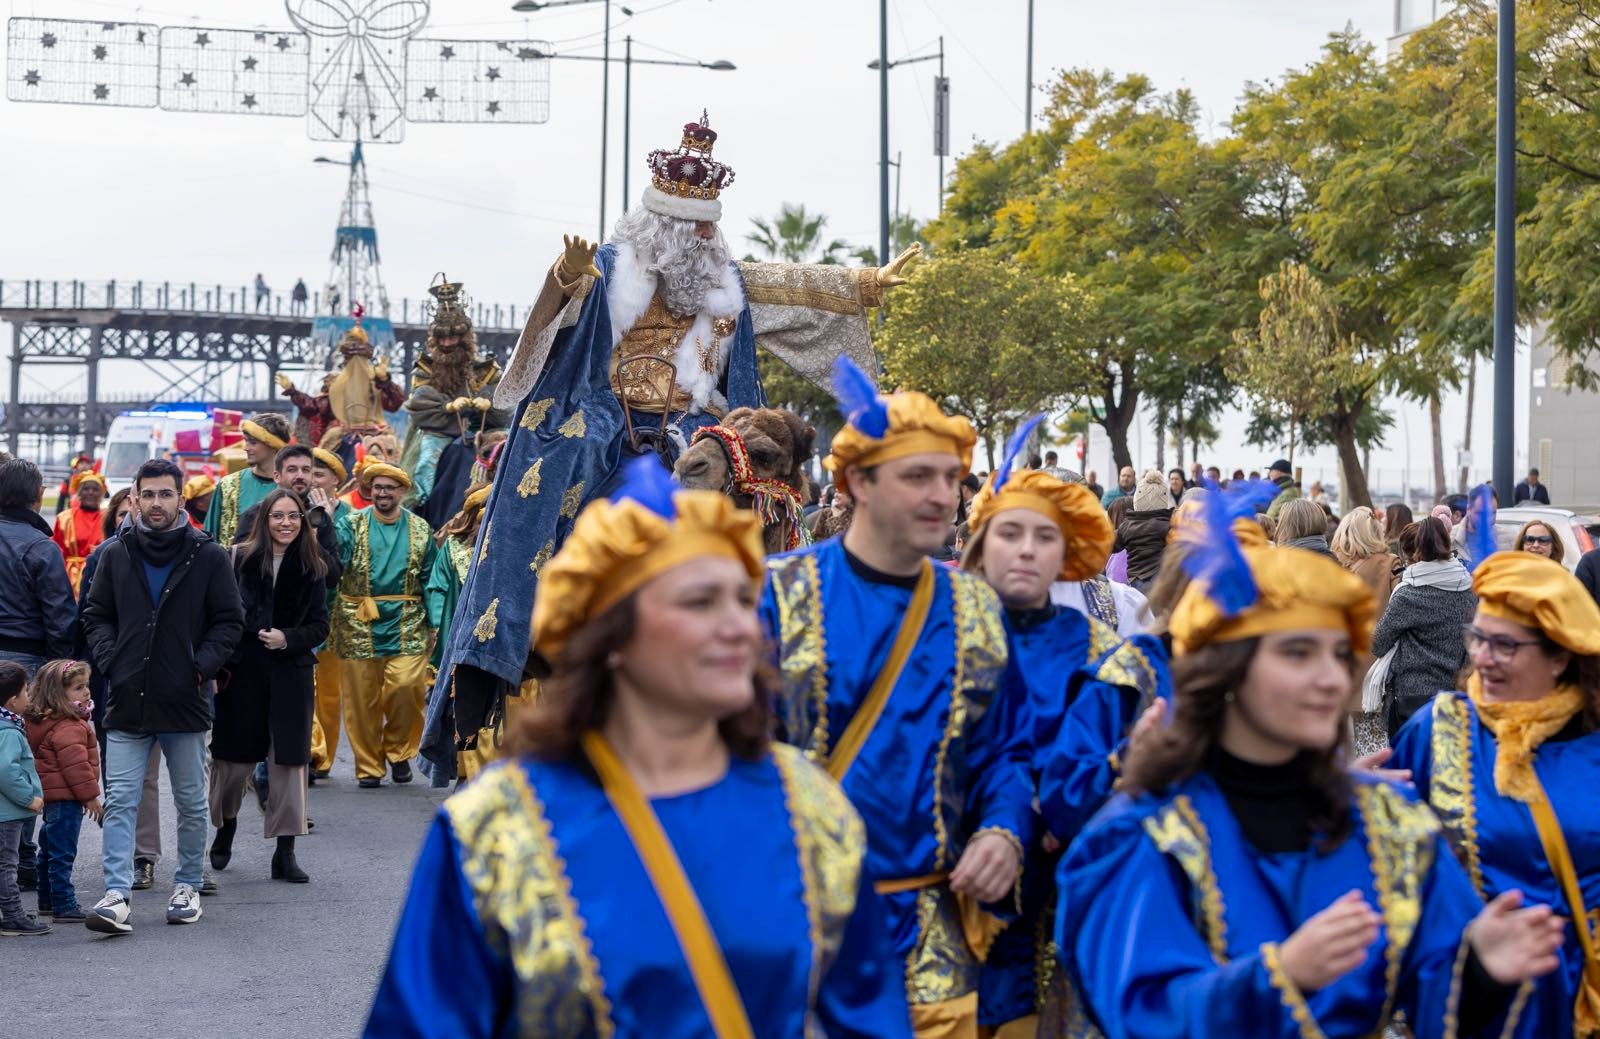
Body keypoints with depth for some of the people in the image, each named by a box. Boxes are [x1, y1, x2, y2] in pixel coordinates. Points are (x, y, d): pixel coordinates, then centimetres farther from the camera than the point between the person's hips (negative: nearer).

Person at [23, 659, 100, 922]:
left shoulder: (44, 722, 15)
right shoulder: (68, 728, -21)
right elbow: (75, 765, -23)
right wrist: (90, 795, -15)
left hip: (53, 797, 11)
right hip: (65, 798, -11)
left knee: (50, 850, 17)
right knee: (62, 853, -8)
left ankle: (47, 901, 27)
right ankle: (64, 906, -7)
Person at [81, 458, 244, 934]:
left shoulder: (208, 556, 0)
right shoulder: (116, 554, 6)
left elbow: (229, 622, 3)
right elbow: (96, 617, 13)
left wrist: (201, 667, -9)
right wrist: (110, 660, -3)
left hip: (184, 700, -1)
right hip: (128, 700, 1)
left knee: (191, 802, 9)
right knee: (120, 801, -6)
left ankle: (188, 886, 24)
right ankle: (117, 895, -10)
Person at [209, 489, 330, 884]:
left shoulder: (312, 568, 4)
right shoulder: (239, 558, -2)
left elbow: (320, 626, 6)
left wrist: (288, 639, -12)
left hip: (291, 671, 1)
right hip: (242, 670, -1)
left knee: (289, 758, -3)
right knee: (234, 758, 6)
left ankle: (285, 852, 2)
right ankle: (224, 832, 31)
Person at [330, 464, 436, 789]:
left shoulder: (420, 529, 9)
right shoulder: (351, 525, 4)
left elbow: (430, 579, 13)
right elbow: (334, 564, -10)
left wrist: (432, 624, 8)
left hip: (406, 626, 0)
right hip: (359, 626, 0)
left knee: (405, 688, -13)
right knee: (362, 698, 2)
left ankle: (399, 750, 11)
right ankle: (368, 766, 14)